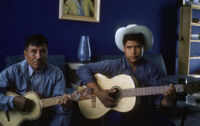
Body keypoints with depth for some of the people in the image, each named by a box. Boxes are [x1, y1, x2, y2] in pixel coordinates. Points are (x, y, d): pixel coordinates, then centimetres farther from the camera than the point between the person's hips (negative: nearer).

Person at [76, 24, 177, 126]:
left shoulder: (152, 69, 3)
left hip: (144, 113, 3)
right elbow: (82, 70, -4)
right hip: (118, 113, -2)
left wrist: (168, 100, -24)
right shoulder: (113, 65, -2)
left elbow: (158, 98, 0)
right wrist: (98, 91, -16)